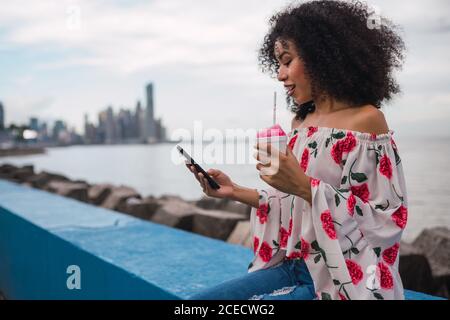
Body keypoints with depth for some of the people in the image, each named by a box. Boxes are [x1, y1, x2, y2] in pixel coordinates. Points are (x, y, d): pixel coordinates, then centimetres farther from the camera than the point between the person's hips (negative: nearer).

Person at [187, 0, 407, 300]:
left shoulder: (365, 120, -14)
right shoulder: (301, 122, 8)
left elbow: (387, 221, -17)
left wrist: (303, 185, -25)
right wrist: (236, 192, 0)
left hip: (343, 281, -6)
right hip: (294, 267, 7)